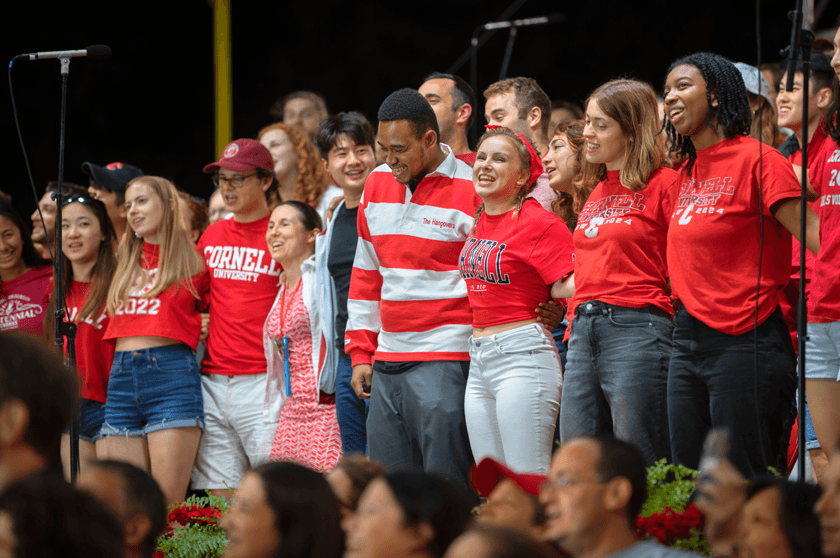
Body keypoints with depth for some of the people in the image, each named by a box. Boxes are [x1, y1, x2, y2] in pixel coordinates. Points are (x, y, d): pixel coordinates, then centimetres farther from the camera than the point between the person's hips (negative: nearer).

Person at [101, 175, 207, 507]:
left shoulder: (192, 262, 5)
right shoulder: (127, 260, 19)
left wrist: (207, 326, 3)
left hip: (171, 374, -5)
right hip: (121, 378, 5)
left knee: (168, 504, -12)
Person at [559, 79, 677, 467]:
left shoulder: (663, 184, -3)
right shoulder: (597, 192, 21)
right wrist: (576, 329, 18)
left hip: (636, 329, -8)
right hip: (583, 335, 8)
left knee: (639, 470, -7)